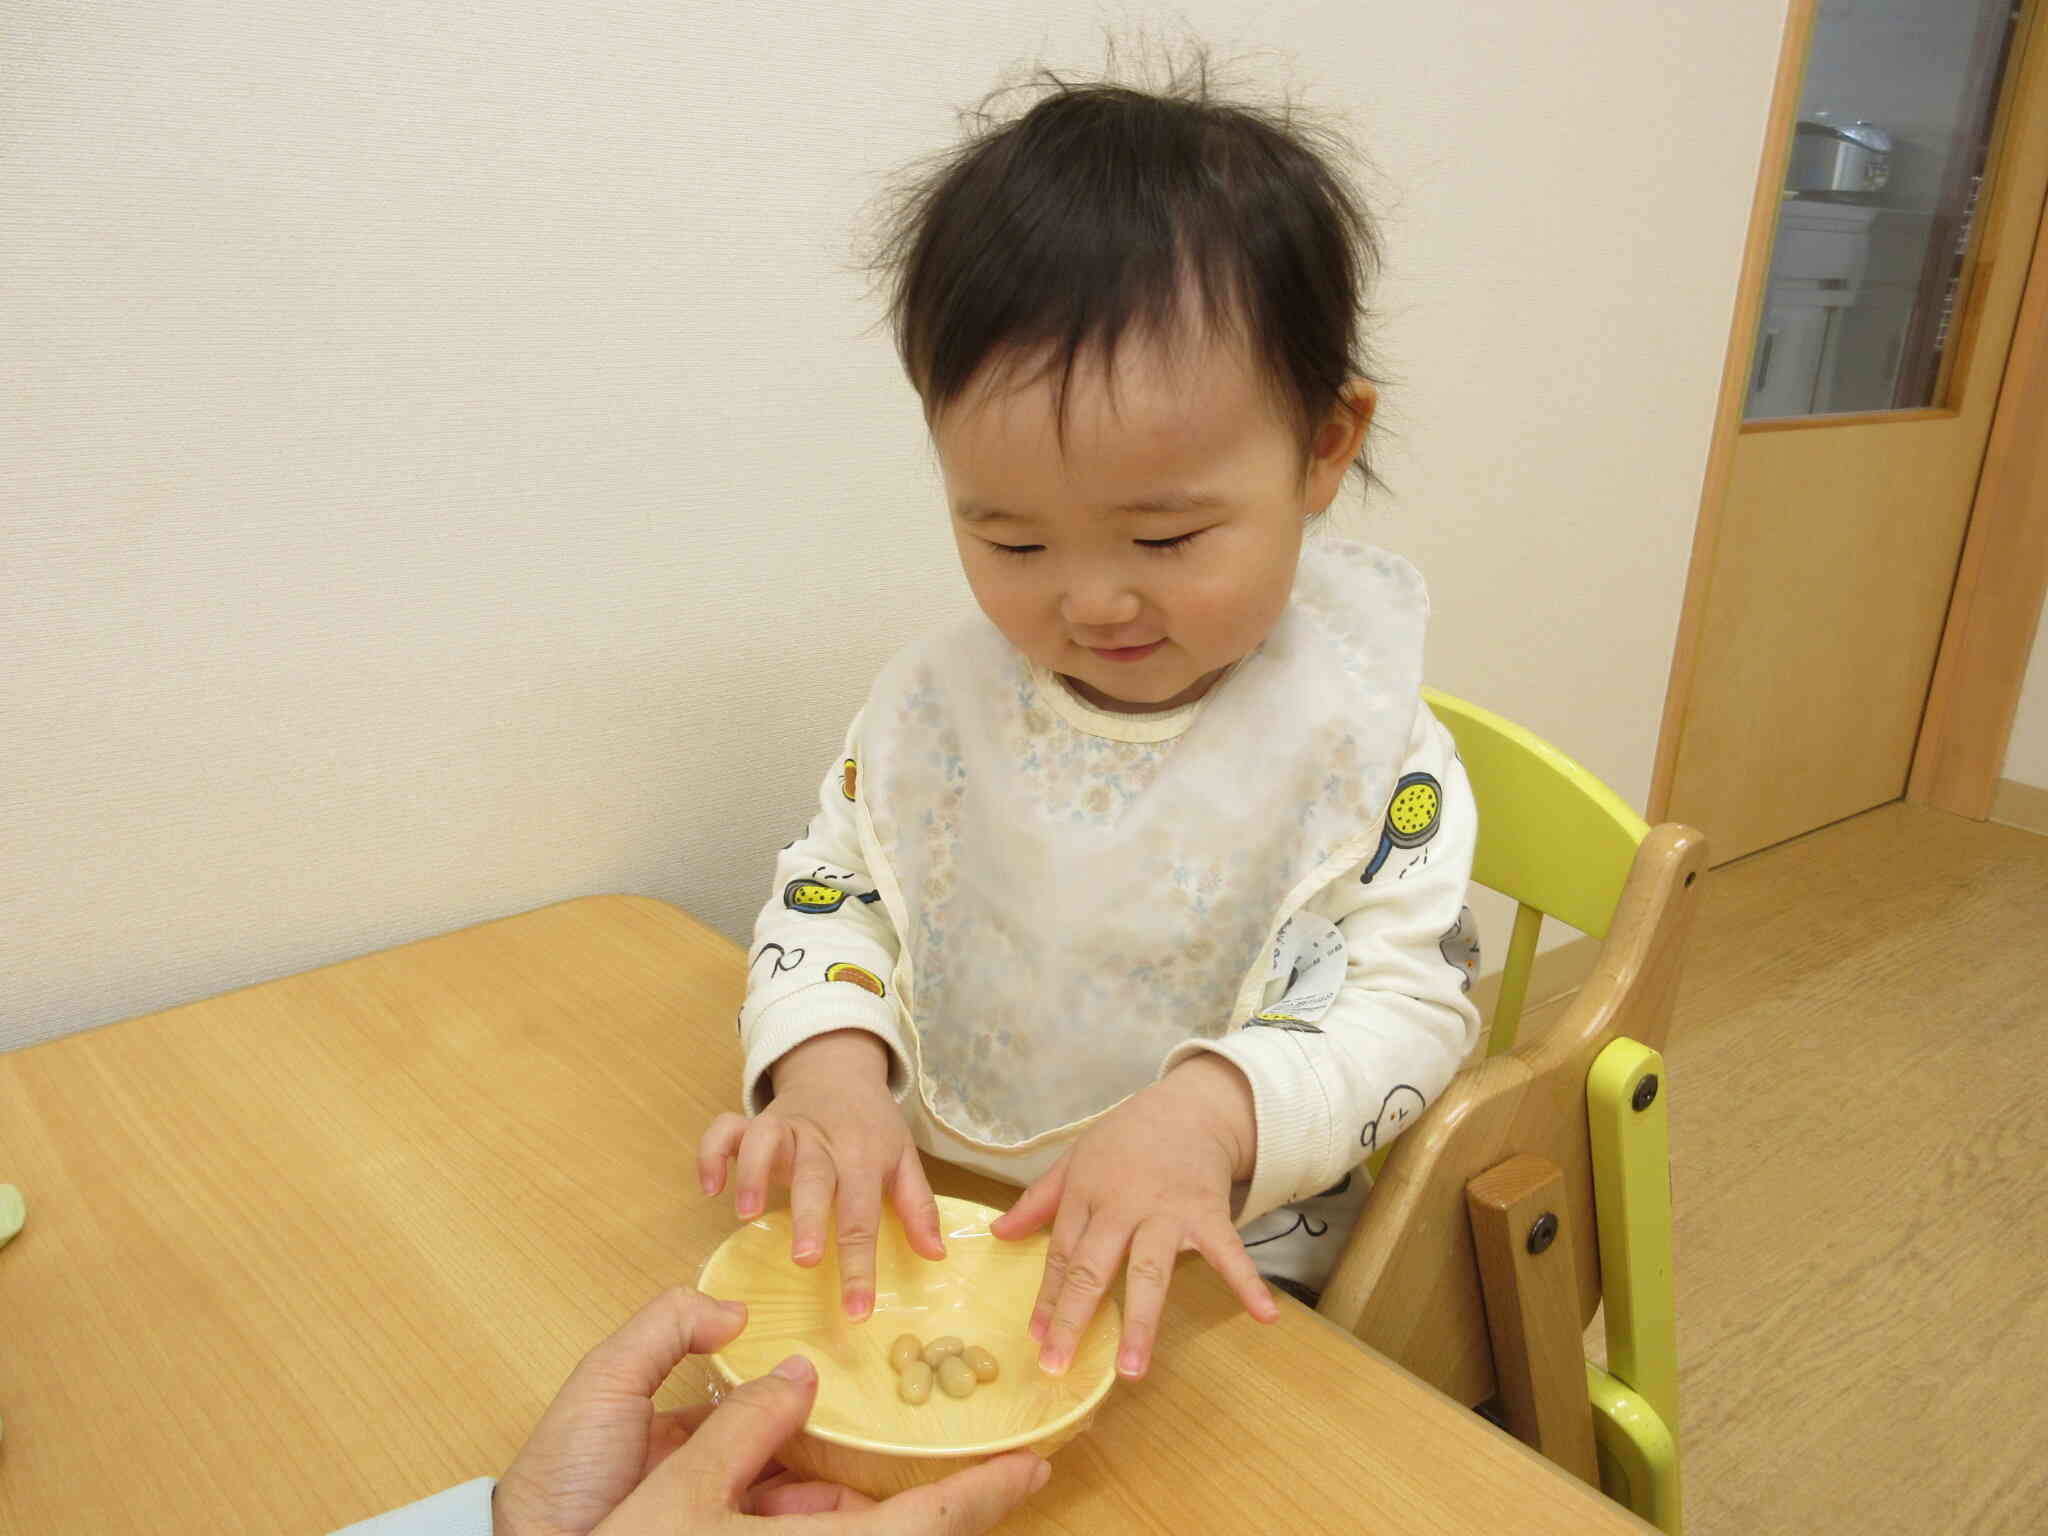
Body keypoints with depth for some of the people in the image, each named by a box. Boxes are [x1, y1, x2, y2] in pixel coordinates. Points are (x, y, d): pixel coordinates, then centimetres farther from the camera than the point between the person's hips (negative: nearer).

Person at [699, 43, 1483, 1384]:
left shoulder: (1360, 741, -14)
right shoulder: (939, 698, -6)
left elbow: (1414, 1002, -13)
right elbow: (828, 892, 1)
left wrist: (1210, 1111, -33)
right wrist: (829, 1066, -20)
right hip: (924, 1233, 3)